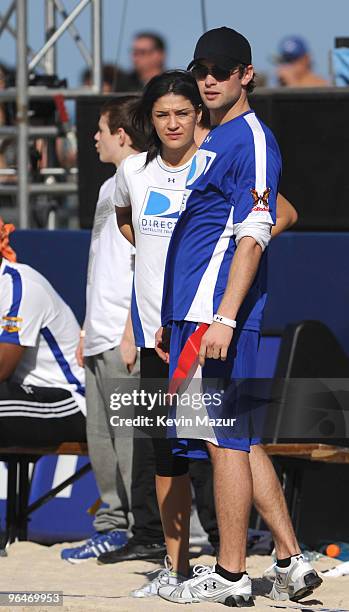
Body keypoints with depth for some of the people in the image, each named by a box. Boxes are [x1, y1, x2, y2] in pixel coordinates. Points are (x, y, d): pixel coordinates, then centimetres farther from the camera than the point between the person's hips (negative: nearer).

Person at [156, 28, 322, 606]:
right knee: (236, 440, 10)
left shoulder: (251, 137, -9)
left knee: (226, 439, -5)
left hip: (218, 315, -10)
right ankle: (291, 562, 12)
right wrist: (173, 320, 25)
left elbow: (253, 234, -18)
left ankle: (229, 575, -1)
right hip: (194, 313, 10)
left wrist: (224, 318, -25)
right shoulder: (215, 141, 20)